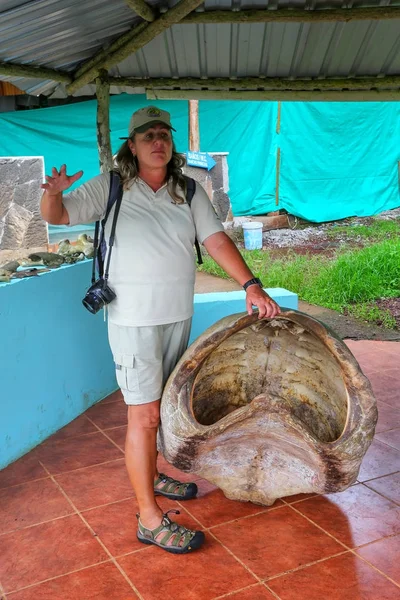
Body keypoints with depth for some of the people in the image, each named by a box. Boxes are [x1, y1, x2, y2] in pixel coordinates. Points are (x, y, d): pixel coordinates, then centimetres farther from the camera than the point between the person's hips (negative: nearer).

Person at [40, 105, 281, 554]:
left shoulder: (189, 193, 5)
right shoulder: (110, 187, -4)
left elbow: (216, 239, -2)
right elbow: (58, 216, -5)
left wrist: (250, 285, -13)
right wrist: (53, 193, -30)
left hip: (178, 315, 5)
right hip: (134, 319, -5)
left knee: (160, 404, 18)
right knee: (143, 414, -4)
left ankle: (151, 475, 39)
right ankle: (150, 518, 5)